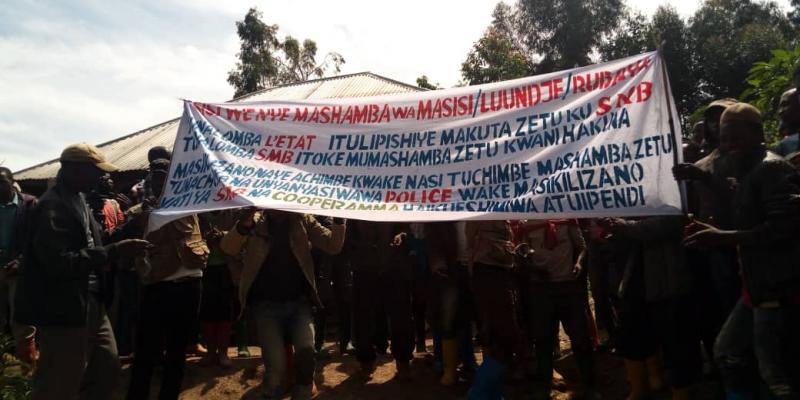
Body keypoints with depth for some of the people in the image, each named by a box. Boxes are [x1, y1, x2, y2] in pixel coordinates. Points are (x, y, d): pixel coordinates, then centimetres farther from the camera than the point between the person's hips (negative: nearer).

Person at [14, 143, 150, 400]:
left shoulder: (77, 200, 11)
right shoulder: (52, 206, -18)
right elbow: (59, 263, -26)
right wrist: (115, 251, -28)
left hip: (91, 304, 9)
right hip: (64, 311, -9)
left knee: (107, 369, 17)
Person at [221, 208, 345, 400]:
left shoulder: (303, 220, 2)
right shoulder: (255, 221, -1)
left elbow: (333, 246, -5)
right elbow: (228, 248, -16)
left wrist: (339, 219, -24)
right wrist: (242, 227, -37)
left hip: (298, 302, 1)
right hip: (266, 304, -1)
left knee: (306, 349, -21)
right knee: (276, 365, -11)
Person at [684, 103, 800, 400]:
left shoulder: (772, 168, -13)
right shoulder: (746, 174, 17)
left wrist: (723, 237, -22)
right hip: (758, 287, 10)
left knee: (776, 373, -4)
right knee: (727, 353, 17)